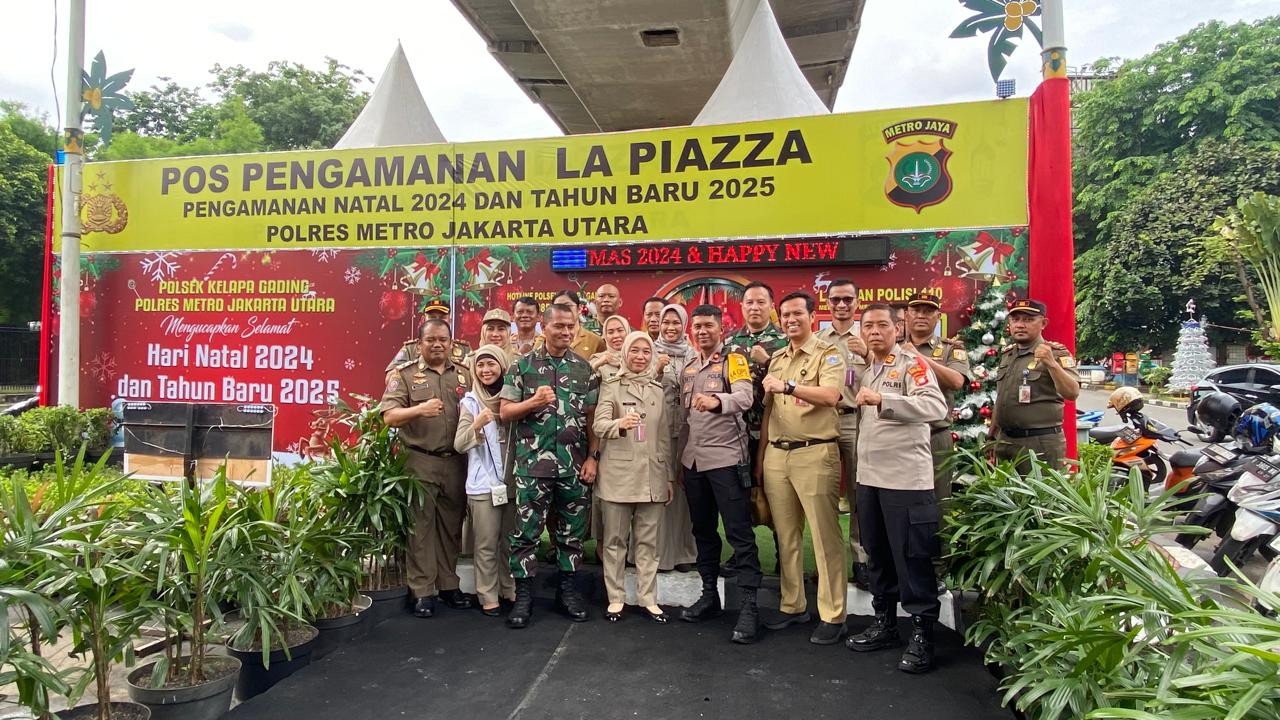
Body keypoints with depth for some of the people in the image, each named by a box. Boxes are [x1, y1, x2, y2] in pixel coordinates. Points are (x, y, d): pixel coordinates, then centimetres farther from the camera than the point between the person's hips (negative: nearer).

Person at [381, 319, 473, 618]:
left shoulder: (464, 375, 11)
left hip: (456, 462, 3)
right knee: (421, 525, 1)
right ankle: (423, 591, 10)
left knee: (452, 525, 10)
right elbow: (389, 416, -8)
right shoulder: (404, 374, 1)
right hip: (420, 463, -3)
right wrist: (419, 409, -25)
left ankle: (448, 584, 22)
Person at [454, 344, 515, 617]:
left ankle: (510, 590, 26)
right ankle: (488, 597, 14)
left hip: (513, 482, 3)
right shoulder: (471, 402, -2)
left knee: (511, 541, 13)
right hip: (483, 485, -3)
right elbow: (459, 445, -9)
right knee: (486, 545, 3)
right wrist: (476, 426, -26)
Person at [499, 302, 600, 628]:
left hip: (573, 465, 2)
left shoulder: (584, 369, 8)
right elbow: (504, 412, 0)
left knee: (572, 531, 10)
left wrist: (592, 457, 0)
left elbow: (592, 417, 8)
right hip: (532, 464, -2)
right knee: (526, 531, 2)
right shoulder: (523, 365, 1)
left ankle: (567, 590, 24)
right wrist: (533, 402, -17)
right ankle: (523, 595, 14)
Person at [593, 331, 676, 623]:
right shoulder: (611, 386, 2)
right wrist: (620, 424, -34)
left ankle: (648, 598, 16)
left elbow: (666, 436, 13)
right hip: (617, 473, -2)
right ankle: (615, 598, 15)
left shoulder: (661, 390, 11)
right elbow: (599, 424, -12)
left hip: (652, 474, 2)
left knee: (648, 540, 7)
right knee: (615, 539, 5)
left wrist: (670, 476, 11)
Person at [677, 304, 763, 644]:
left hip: (727, 459, -6)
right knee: (703, 530, 14)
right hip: (693, 460, 7)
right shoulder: (687, 367, 14)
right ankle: (710, 594, 26)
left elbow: (745, 397, -24)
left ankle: (749, 606, 0)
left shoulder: (733, 360, -5)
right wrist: (680, 457, 16)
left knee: (739, 533, -4)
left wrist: (717, 401, -44)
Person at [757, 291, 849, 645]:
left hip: (815, 453, -6)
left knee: (825, 537, -1)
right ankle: (792, 605, 24)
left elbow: (831, 395, -20)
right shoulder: (776, 359, 17)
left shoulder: (828, 354, -2)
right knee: (786, 536, 12)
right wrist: (762, 451, 15)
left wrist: (788, 386, -24)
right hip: (777, 454, 6)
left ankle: (832, 616, 8)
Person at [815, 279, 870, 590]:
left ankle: (861, 559, 11)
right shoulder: (816, 341, 11)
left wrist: (867, 354, -16)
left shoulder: (866, 339, 7)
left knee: (858, 494, 2)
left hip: (856, 421, -2)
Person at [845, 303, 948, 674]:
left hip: (906, 477, -7)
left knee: (912, 557, -1)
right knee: (877, 555, 14)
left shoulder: (912, 364, -6)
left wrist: (882, 399, -30)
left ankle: (922, 633, 10)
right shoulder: (864, 371, 16)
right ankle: (885, 622, 27)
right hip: (868, 477, 7)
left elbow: (936, 406, -24)